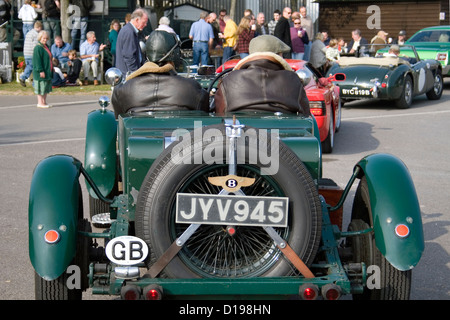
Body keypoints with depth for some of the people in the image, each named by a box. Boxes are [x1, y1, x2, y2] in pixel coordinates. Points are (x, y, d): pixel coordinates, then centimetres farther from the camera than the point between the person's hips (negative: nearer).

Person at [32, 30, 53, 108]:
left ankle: (44, 102, 19)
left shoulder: (46, 47, 14)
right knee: (41, 87, -4)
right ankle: (40, 103, 2)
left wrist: (51, 69, 21)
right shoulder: (38, 48, -14)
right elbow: (37, 61, -19)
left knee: (46, 87, 12)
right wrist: (41, 71, -22)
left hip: (48, 71, 10)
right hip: (41, 72, -10)